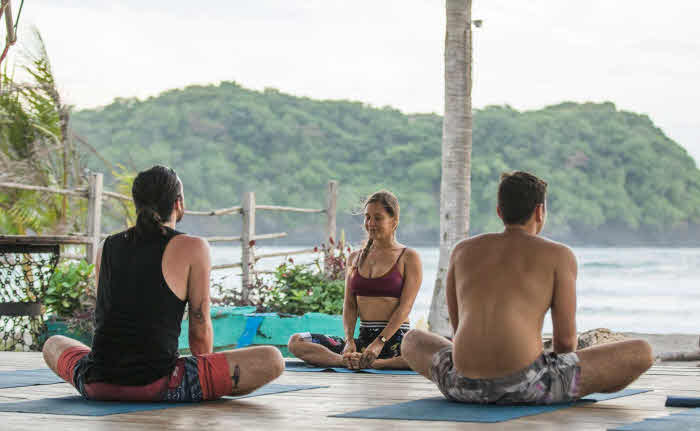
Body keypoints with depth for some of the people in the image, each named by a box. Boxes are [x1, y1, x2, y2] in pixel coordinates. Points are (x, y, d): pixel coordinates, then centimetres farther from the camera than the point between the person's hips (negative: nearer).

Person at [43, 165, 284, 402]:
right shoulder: (193, 248, -1)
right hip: (157, 387, -5)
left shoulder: (107, 247, 13)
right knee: (272, 361, 0)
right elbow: (200, 330, 4)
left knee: (53, 345, 38)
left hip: (96, 384, 5)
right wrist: (206, 383, 21)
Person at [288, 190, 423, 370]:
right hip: (363, 338, 5)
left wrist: (380, 343, -20)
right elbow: (349, 305, 10)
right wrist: (349, 340, -9)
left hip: (395, 338, -4)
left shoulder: (409, 258, 1)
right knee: (296, 342, -11)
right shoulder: (355, 258, 17)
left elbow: (405, 306, -8)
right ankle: (347, 360, -30)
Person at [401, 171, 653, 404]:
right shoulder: (559, 255, 8)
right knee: (641, 353, 9)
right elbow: (566, 339, 7)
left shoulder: (463, 251, 18)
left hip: (465, 386, 4)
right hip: (527, 384, -4)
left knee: (413, 340, 38)